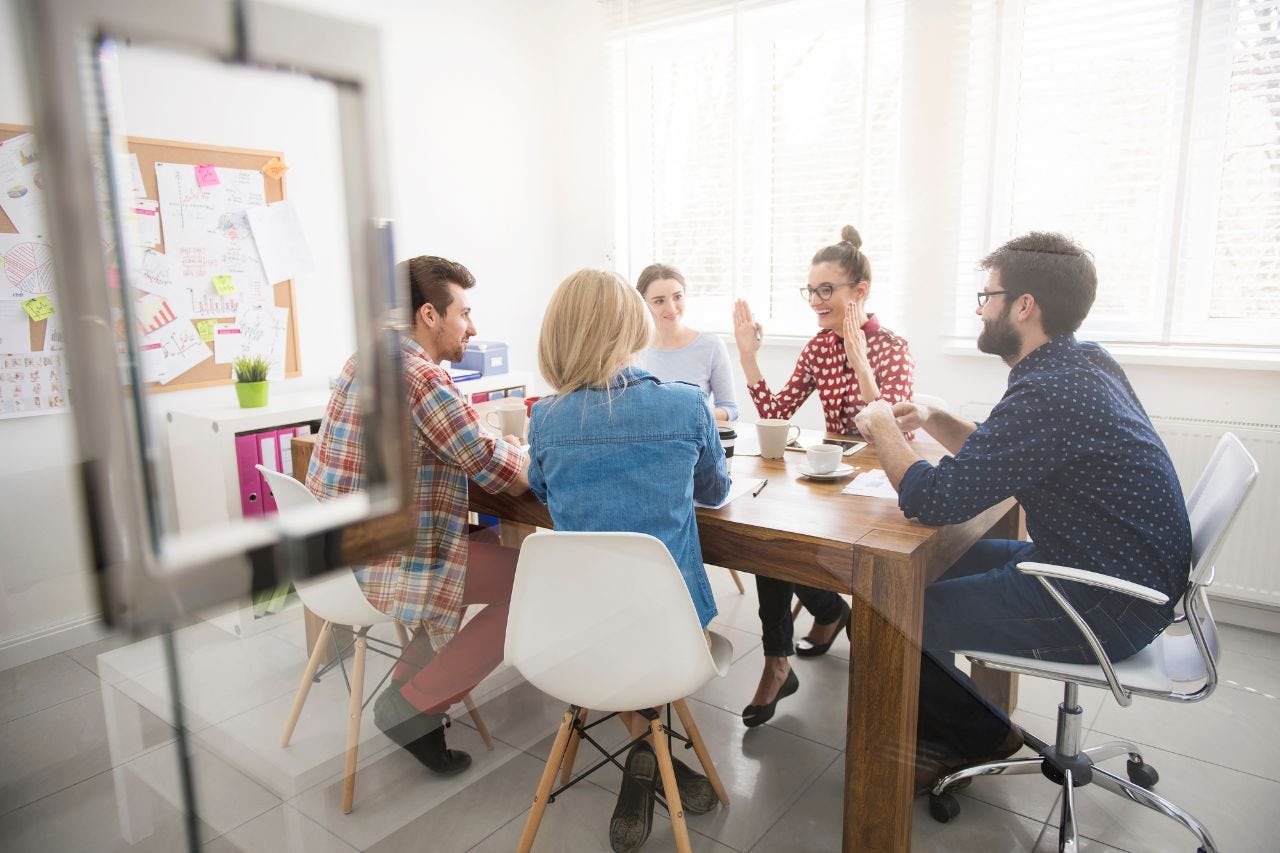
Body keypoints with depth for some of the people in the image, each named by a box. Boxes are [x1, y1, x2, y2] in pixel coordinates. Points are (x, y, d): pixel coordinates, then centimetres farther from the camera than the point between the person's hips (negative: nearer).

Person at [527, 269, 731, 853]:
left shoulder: (546, 419, -8)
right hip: (670, 621, 0)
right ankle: (648, 753, 30)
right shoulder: (687, 406, -11)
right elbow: (715, 492, 8)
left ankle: (646, 752, 22)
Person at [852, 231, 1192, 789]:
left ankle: (980, 737, 18)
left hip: (1106, 608, -10)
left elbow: (933, 500, -27)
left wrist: (883, 429, -11)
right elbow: (998, 458, 17)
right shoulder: (1084, 362, 5)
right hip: (1125, 573, 10)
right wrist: (933, 421, 1)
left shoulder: (1049, 393, -28)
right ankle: (947, 730, 28)